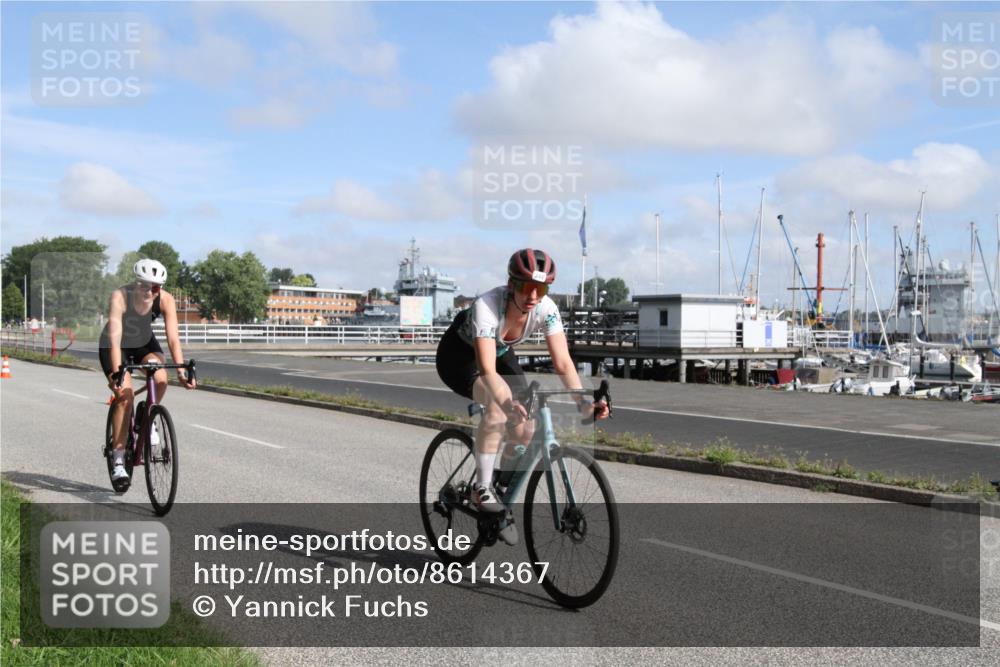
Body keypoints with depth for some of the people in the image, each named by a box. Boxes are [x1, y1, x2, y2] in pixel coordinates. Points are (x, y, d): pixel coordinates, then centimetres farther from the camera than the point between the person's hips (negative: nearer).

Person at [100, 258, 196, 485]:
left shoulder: (166, 300, -25)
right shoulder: (120, 297, -32)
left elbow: (173, 338, -27)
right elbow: (115, 339, -38)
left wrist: (181, 371, -37)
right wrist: (116, 373, -48)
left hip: (144, 343, 3)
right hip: (115, 345, -3)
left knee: (160, 380, -26)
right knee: (124, 395, -19)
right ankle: (118, 461, -11)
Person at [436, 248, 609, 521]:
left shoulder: (546, 309, -25)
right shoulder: (486, 306, -38)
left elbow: (563, 362, -27)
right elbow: (487, 370, -46)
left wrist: (584, 402, -41)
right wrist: (508, 405, -63)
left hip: (501, 354, 5)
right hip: (460, 355, -5)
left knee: (524, 433, -11)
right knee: (499, 400, -36)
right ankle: (482, 487, -22)